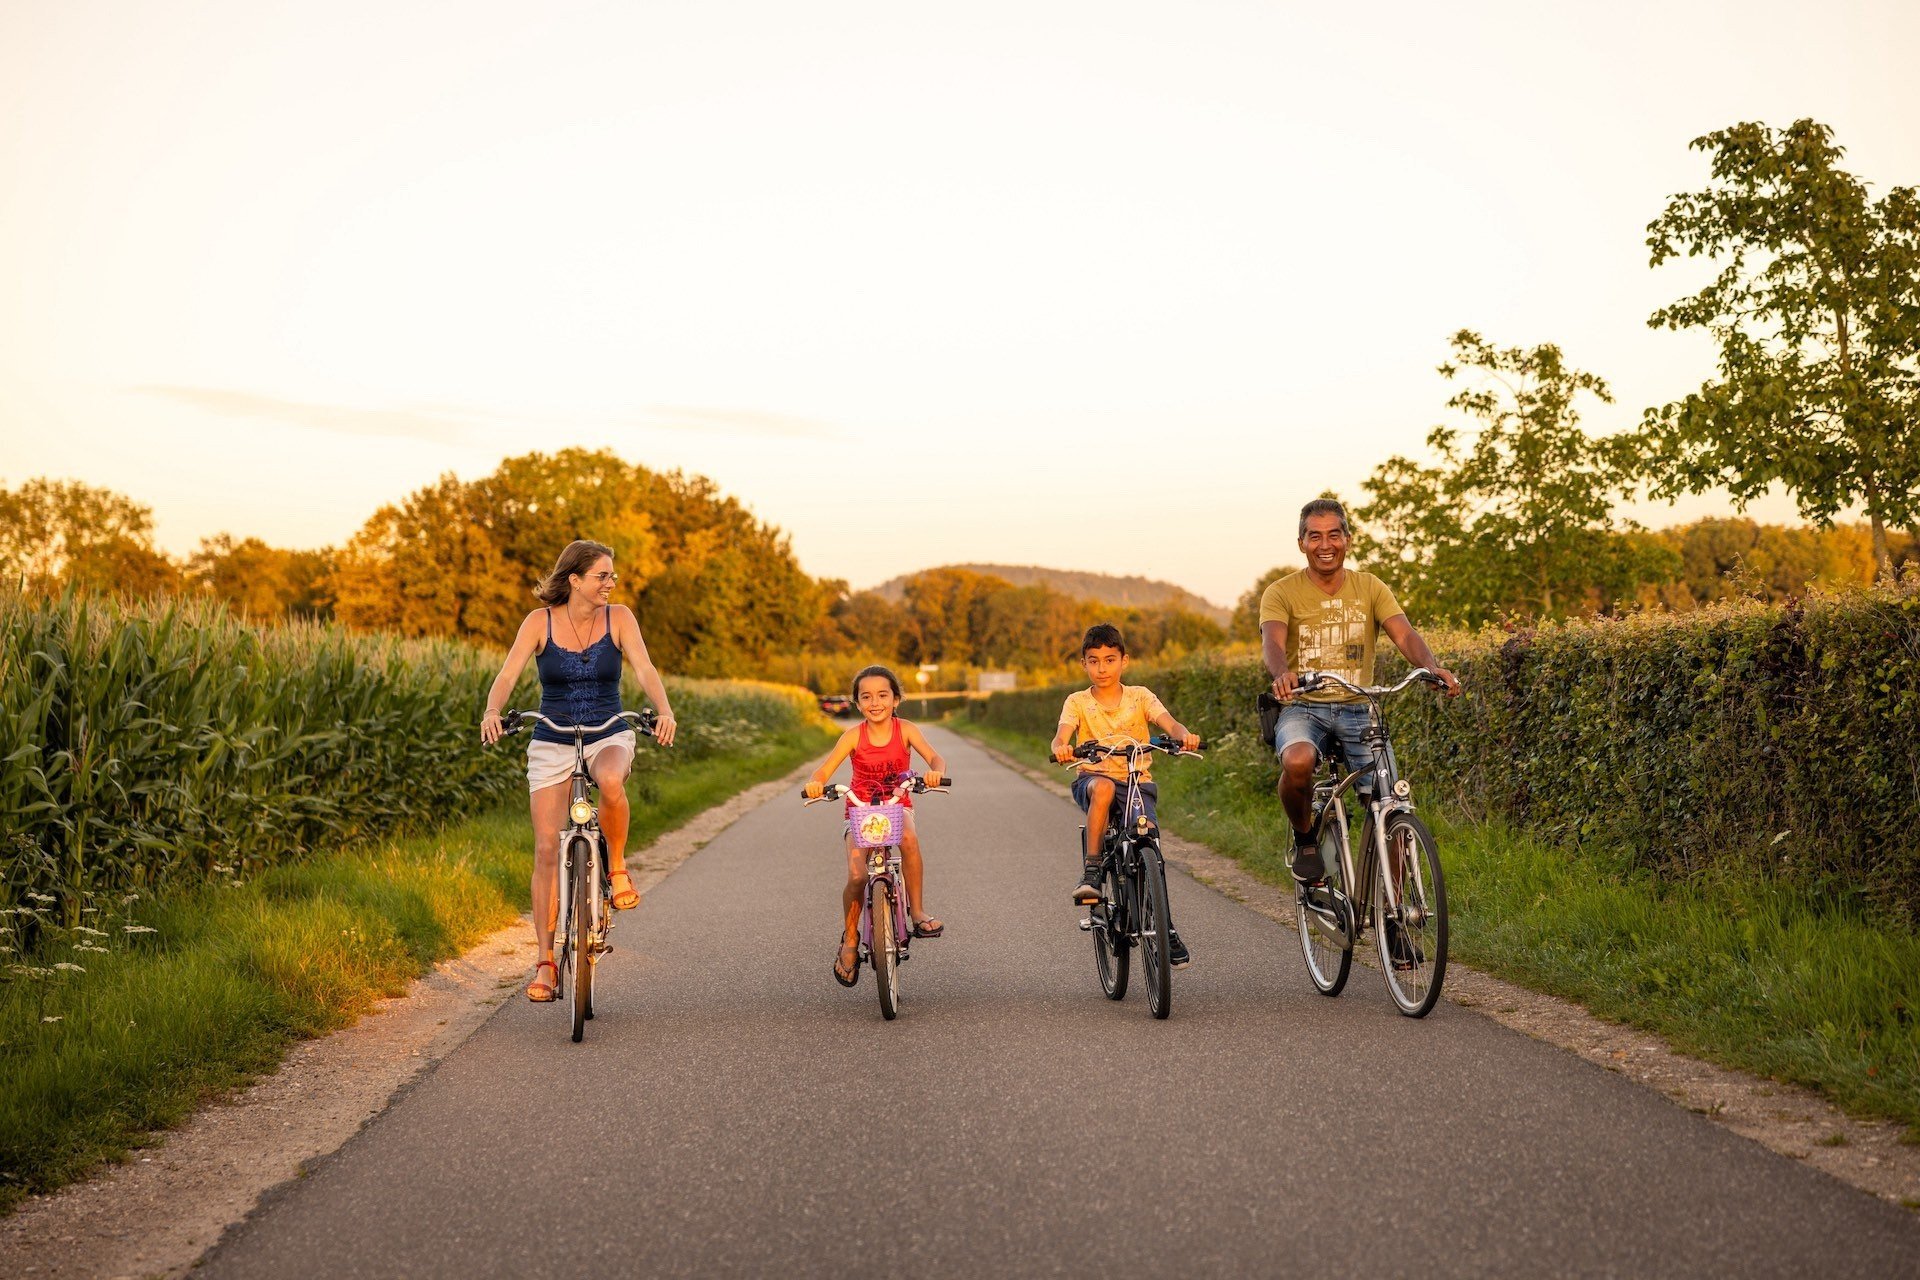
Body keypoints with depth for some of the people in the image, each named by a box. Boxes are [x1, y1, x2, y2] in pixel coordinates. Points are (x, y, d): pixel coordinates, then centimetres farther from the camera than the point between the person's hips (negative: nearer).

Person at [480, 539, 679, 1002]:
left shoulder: (618, 618, -4)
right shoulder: (540, 621, -5)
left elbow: (645, 670, -16)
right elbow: (508, 675, -15)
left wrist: (664, 711, -35)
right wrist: (492, 713, -36)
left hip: (609, 736, 0)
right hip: (551, 742, 1)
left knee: (611, 782, -38)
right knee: (547, 849, -5)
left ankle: (617, 867, -11)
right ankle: (546, 962, 2)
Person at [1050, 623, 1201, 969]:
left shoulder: (1139, 696, 7)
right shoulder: (1077, 702, 5)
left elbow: (1169, 723, -9)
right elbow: (1062, 734, -13)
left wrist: (1184, 734, -34)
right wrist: (1061, 747, -39)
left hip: (1138, 782, 1)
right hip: (1093, 778, -1)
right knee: (1102, 786, -38)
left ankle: (1167, 929, -4)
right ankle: (1090, 873, -31)